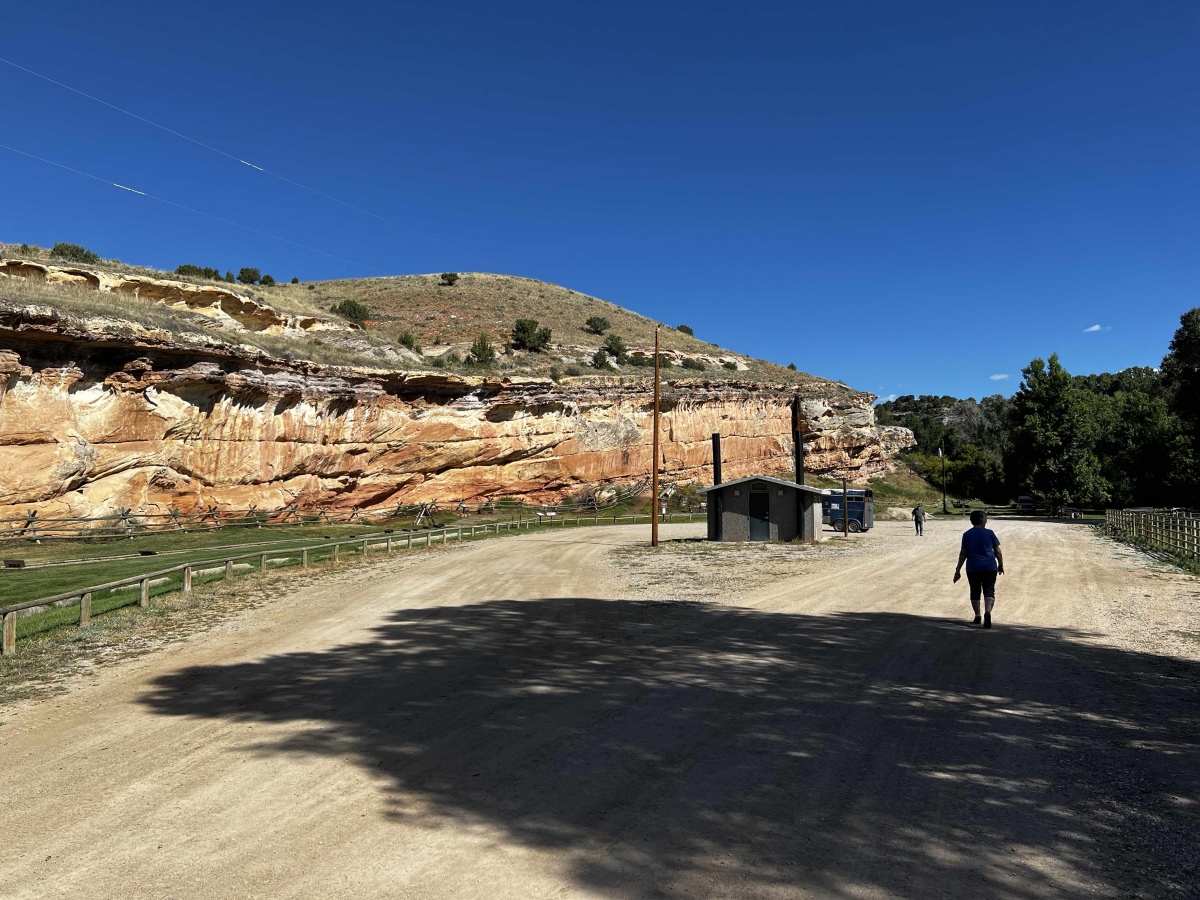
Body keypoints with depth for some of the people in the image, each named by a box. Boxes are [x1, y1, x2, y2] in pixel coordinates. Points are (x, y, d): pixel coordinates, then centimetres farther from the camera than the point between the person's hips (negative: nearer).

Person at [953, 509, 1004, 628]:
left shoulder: (967, 534, 2)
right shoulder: (989, 533, 0)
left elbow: (963, 553, 1)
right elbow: (997, 552, 2)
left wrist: (958, 570, 5)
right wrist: (1001, 565, 16)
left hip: (973, 568, 1)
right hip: (989, 567, -1)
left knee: (975, 592, 14)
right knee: (989, 591, -2)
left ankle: (977, 616, 18)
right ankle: (987, 612, -25)